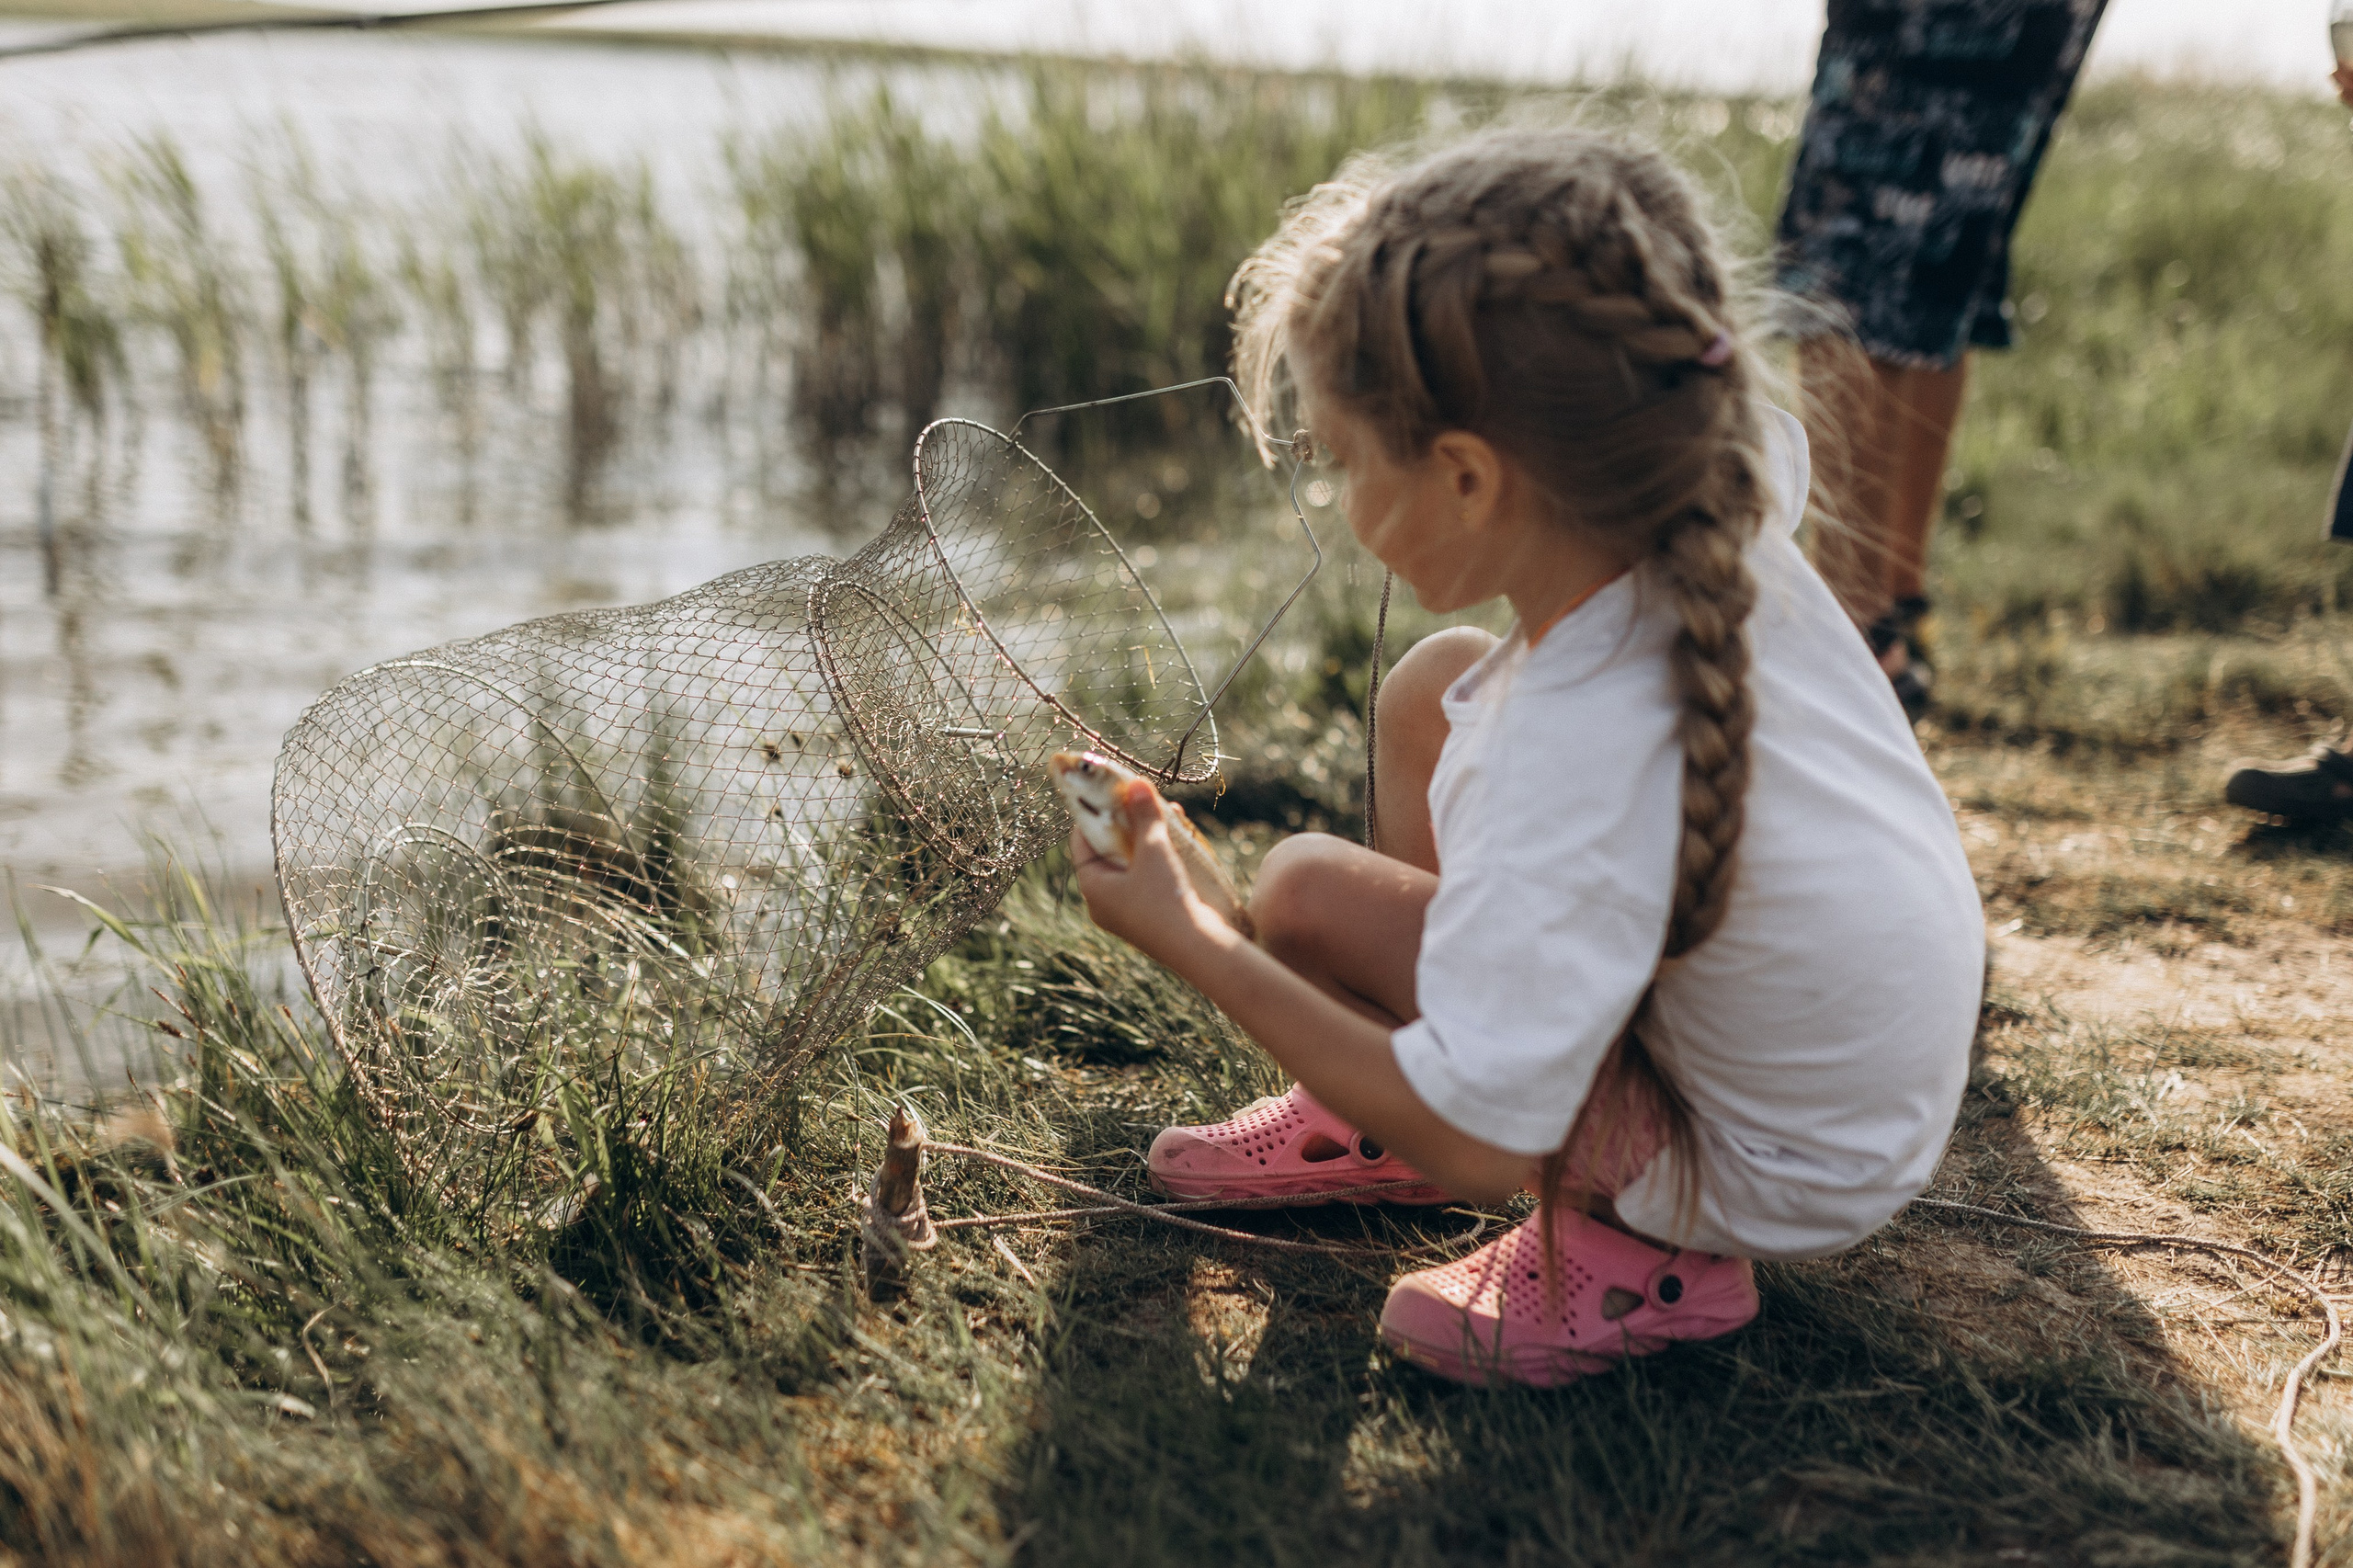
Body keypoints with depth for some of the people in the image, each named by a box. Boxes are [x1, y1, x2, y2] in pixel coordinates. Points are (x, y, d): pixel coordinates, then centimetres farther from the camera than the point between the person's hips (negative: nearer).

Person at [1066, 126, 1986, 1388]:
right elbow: (1739, 421, 12)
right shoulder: (1730, 516, -17)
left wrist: (1188, 941, -25)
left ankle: (1620, 1244, 0)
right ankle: (1377, 1111, 22)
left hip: (1779, 1178, -8)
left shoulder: (1571, 769, -39)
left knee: (1307, 893, -16)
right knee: (1433, 684, 7)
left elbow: (1475, 1150, -32)